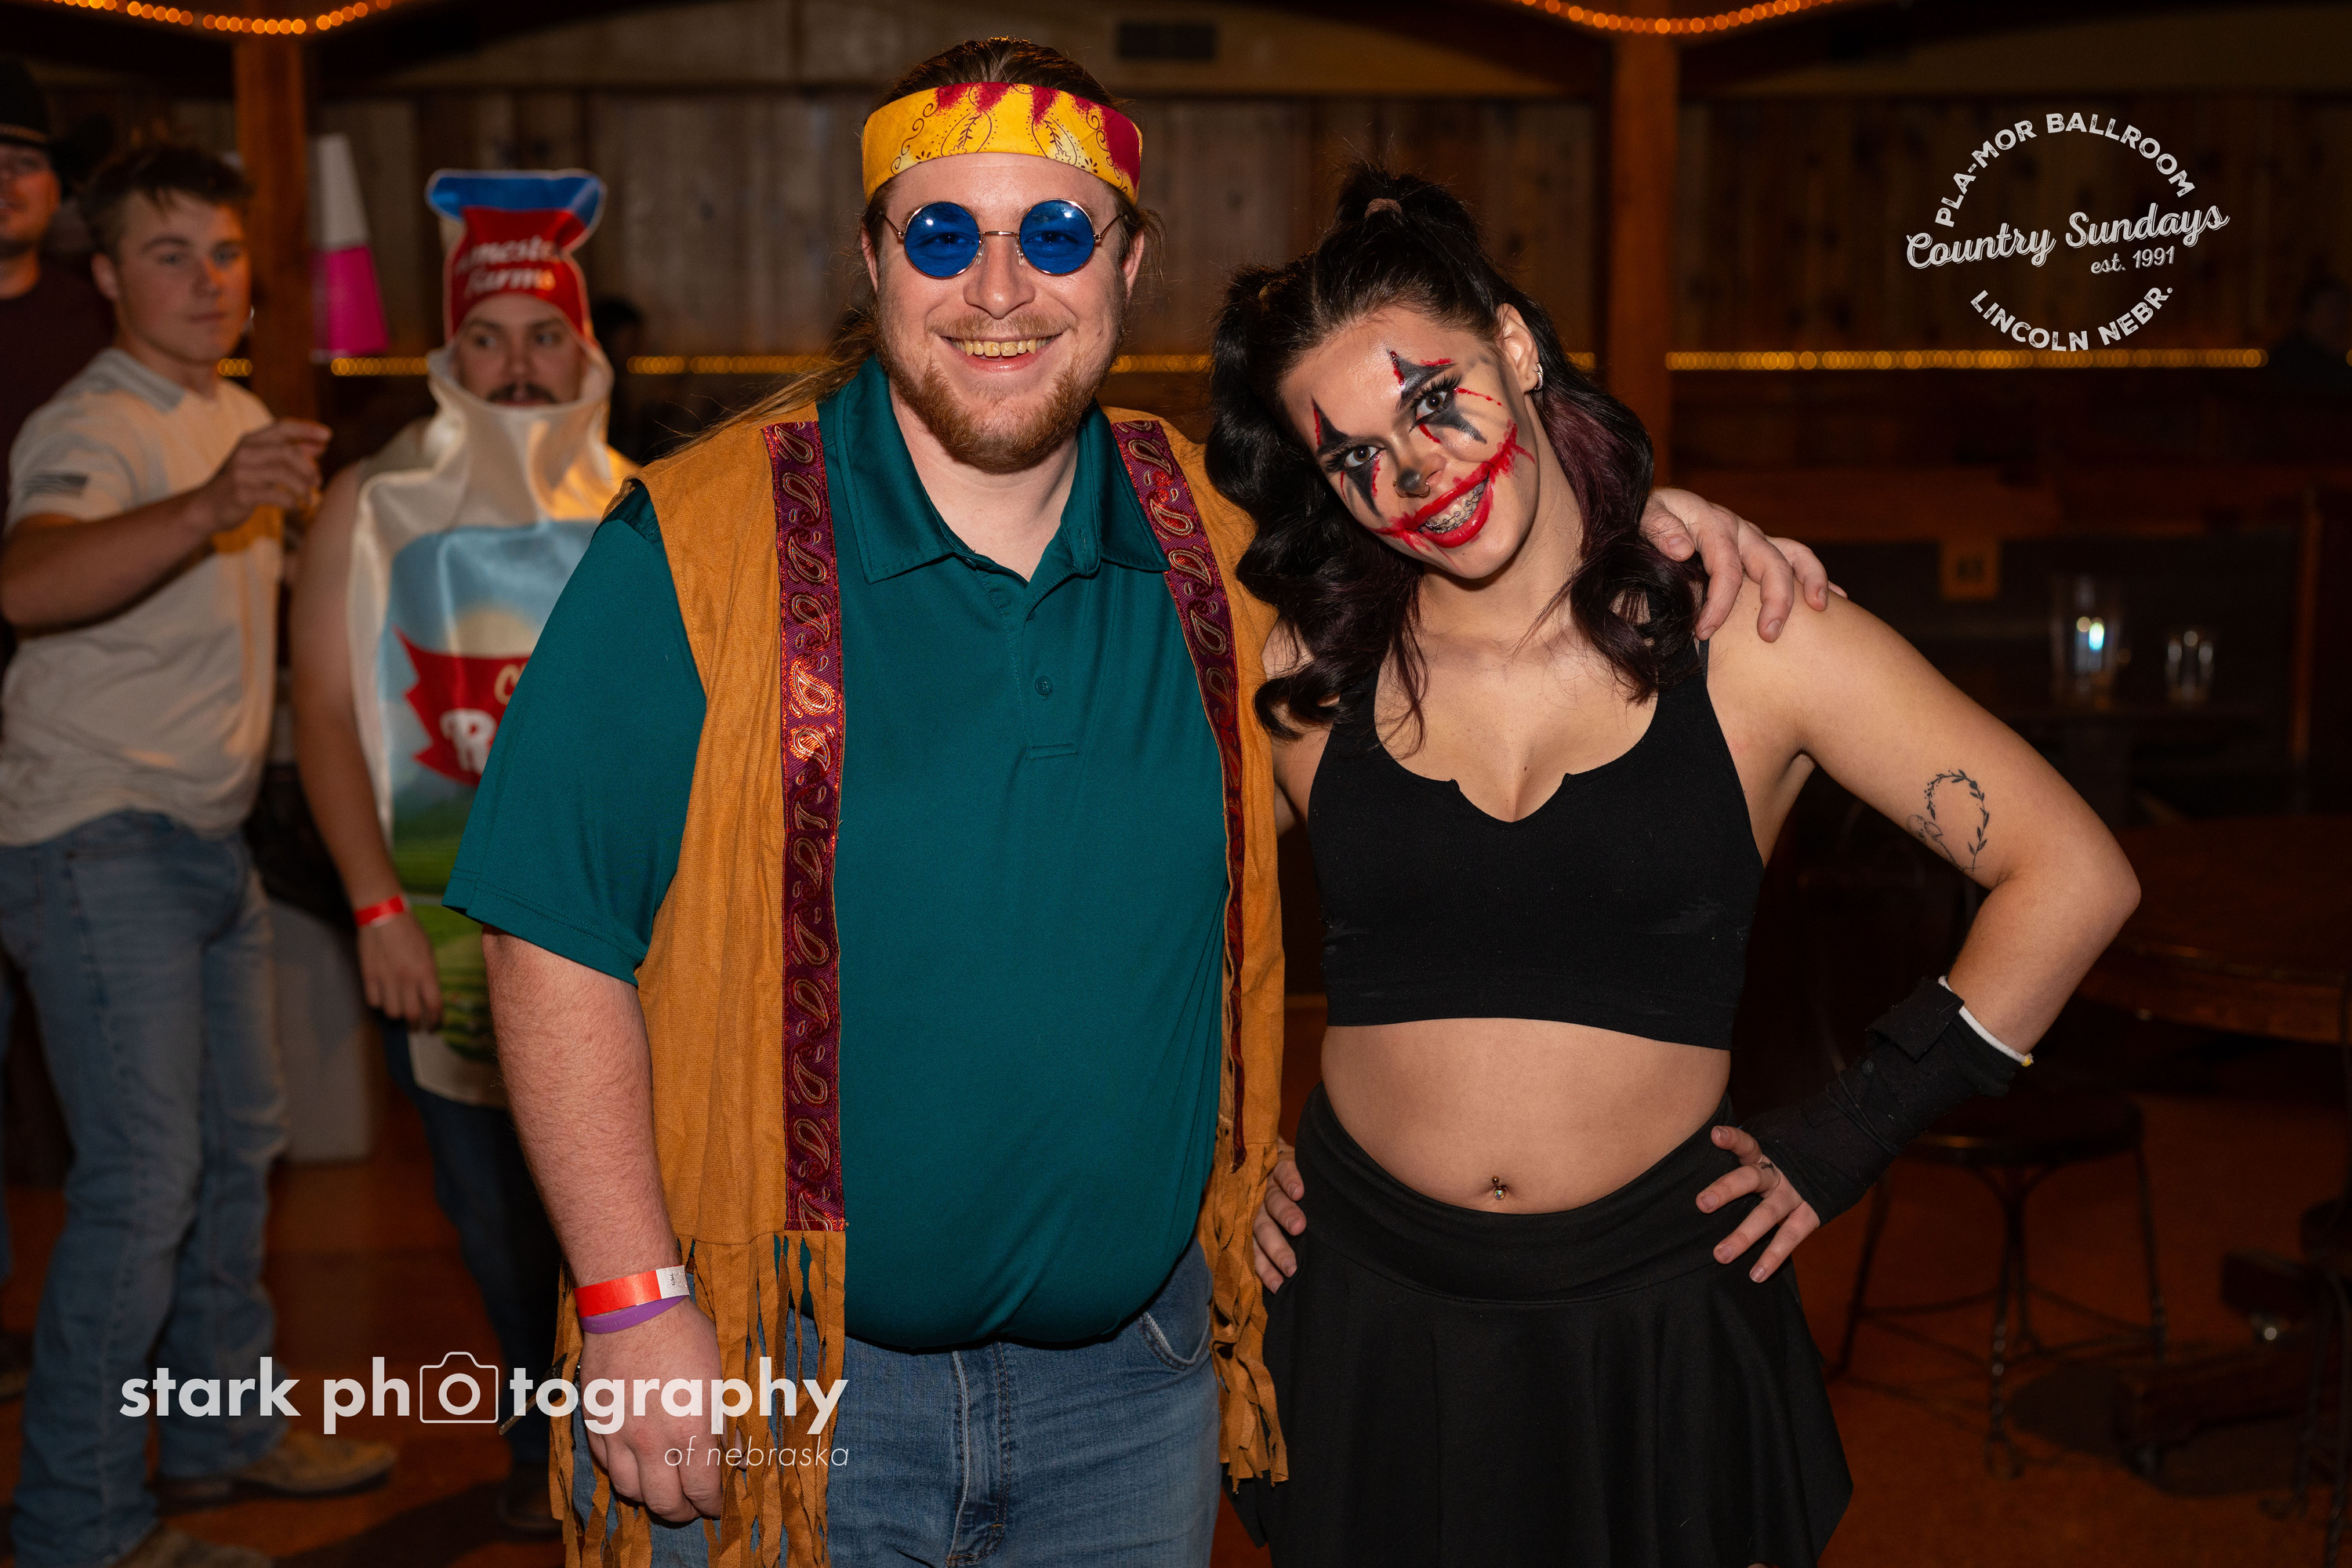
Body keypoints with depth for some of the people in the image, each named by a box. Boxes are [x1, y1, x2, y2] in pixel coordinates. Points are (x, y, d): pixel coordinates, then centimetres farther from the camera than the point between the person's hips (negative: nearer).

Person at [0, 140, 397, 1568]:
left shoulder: (240, 418, 12)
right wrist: (209, 508, -53)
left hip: (211, 838, 9)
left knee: (240, 1141, 16)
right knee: (145, 1178, -10)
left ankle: (223, 1429, 32)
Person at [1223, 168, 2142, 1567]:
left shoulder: (1748, 643, -7)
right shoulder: (1304, 675, -2)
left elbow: (2072, 877, -4)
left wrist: (1850, 1140, -4)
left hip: (1654, 1318, -1)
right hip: (1366, 1301, 2)